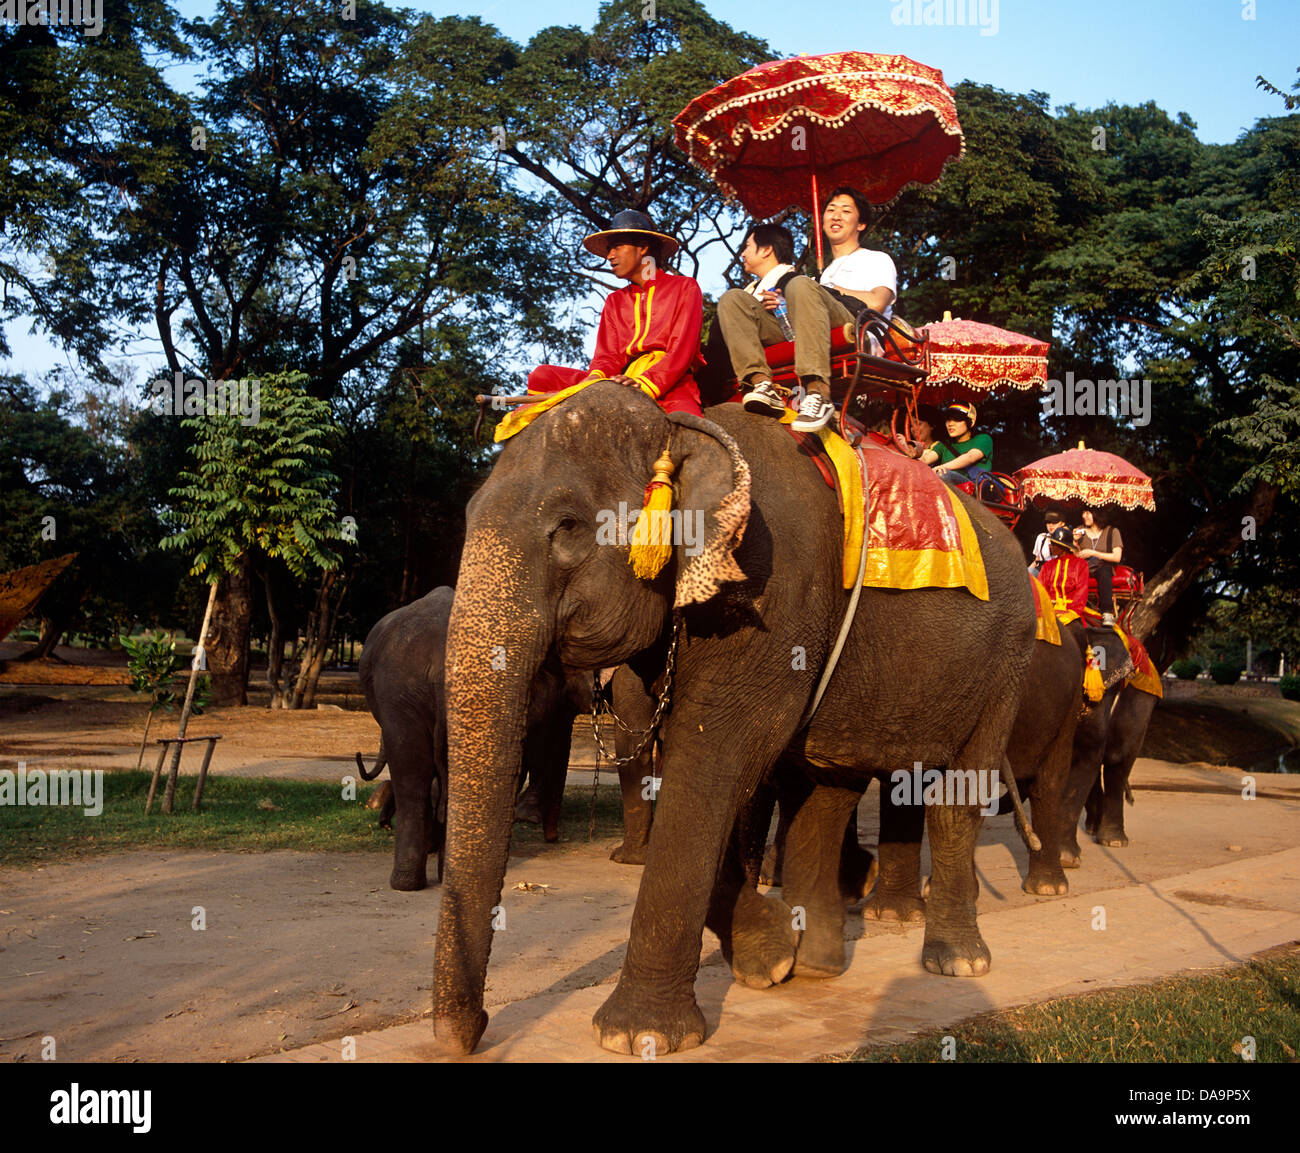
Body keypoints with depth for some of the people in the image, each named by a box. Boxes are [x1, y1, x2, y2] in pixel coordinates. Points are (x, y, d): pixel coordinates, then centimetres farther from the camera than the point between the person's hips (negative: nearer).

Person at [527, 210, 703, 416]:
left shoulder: (684, 288, 11)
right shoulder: (615, 302, 26)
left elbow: (681, 351, -3)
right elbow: (608, 355, 13)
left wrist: (645, 383, -22)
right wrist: (597, 376, -15)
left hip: (670, 383, -5)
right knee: (541, 376, -13)